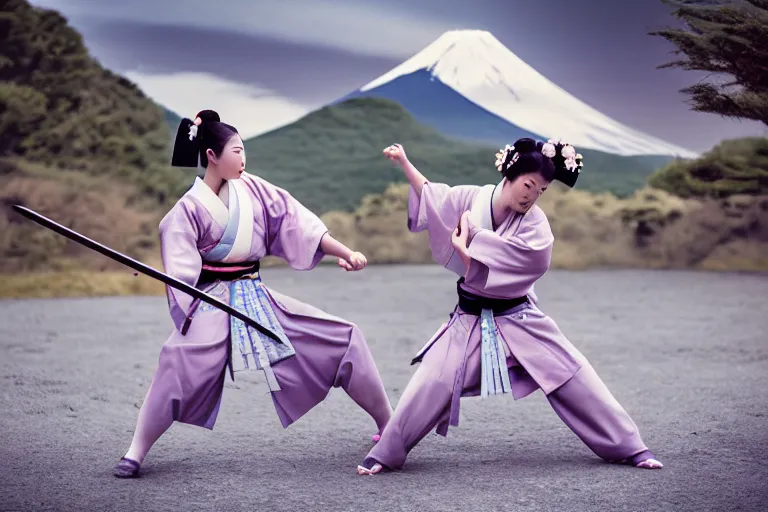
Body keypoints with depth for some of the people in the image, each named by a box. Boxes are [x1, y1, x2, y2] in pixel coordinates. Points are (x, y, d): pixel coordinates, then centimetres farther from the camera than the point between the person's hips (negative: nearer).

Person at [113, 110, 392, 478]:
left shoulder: (252, 189, 3)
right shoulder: (189, 209, -8)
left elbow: (300, 224, 2)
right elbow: (180, 274, -10)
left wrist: (346, 253, -3)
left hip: (258, 298, 5)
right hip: (213, 302, -5)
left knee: (344, 338, 3)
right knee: (179, 361, -33)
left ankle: (388, 425, 16)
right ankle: (136, 453, -21)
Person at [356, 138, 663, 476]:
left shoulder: (536, 226, -13)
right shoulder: (471, 199, -6)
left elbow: (502, 270, -25)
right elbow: (430, 194, 9)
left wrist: (466, 249, -20)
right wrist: (403, 161, 0)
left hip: (519, 320, -1)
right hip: (471, 321, 1)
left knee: (575, 382, -1)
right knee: (430, 385, -9)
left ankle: (629, 447, 11)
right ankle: (385, 454, 5)